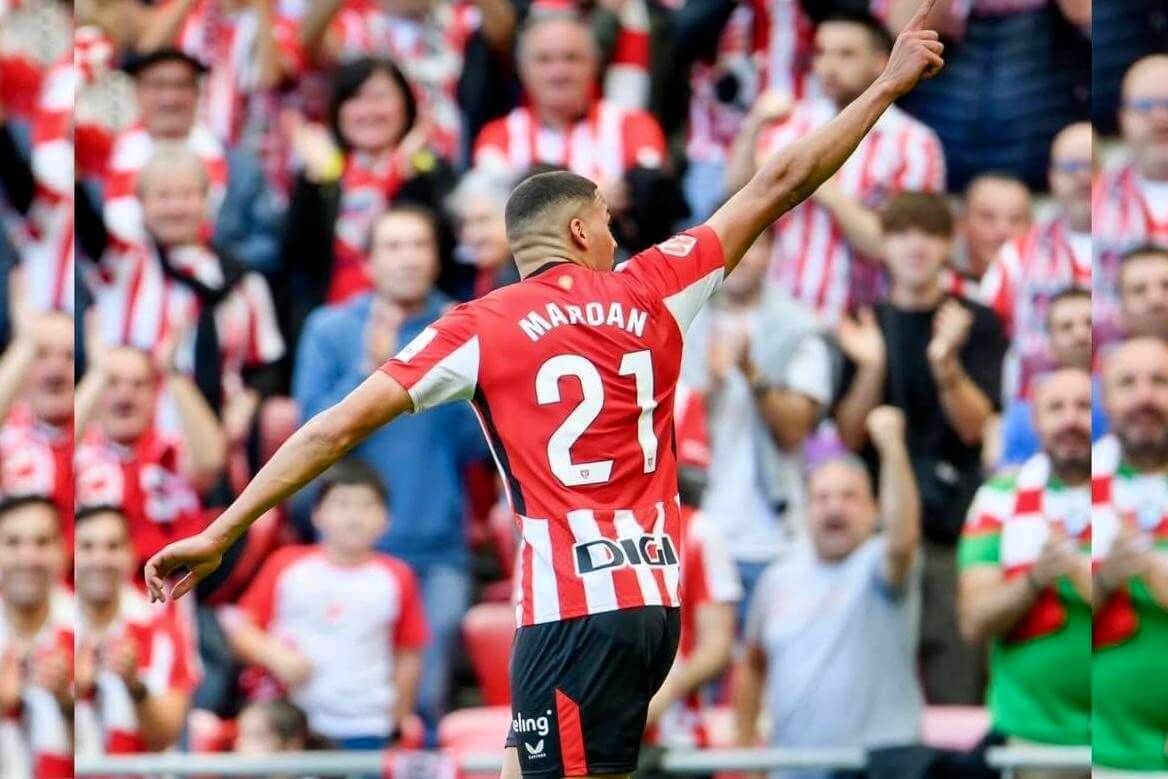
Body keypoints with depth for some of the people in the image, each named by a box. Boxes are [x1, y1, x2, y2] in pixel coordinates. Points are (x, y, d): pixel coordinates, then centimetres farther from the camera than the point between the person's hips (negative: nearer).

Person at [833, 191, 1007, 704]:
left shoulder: (976, 324, 5)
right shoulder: (864, 325, 10)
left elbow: (974, 426, -6)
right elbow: (850, 436, 4)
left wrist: (946, 365, -24)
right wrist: (870, 368, -13)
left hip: (952, 522, -2)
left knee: (953, 689, -6)